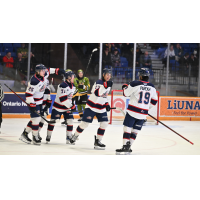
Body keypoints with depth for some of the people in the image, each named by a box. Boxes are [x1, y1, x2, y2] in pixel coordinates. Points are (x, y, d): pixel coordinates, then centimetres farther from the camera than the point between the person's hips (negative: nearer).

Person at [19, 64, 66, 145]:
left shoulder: (44, 75, -6)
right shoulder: (34, 81, -29)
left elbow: (48, 70, 18)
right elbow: (28, 94, -28)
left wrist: (57, 70, 11)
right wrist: (32, 105, -29)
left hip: (39, 101, 9)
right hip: (33, 102, -9)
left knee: (36, 119, 13)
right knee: (36, 118, -10)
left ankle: (24, 134, 21)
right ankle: (35, 138, 2)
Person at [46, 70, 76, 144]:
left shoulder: (73, 86, 4)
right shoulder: (63, 86, -24)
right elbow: (63, 99, -28)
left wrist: (73, 104, 5)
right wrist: (71, 106, -25)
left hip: (67, 107, 7)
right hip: (58, 107, -7)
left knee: (70, 121, -5)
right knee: (53, 121, 0)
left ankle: (68, 138, 3)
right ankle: (48, 136, 14)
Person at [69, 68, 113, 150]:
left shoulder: (108, 84, 8)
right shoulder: (98, 82, -17)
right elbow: (97, 93, -34)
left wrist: (106, 104, 12)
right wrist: (105, 86, -43)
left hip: (101, 108, 7)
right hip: (92, 106, -7)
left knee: (104, 124, -5)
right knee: (85, 123, -4)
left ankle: (97, 141, 4)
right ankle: (75, 136, 19)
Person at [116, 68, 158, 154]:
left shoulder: (135, 84, -10)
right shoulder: (152, 87, 6)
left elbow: (126, 93, 0)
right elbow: (154, 101, 14)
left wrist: (124, 87, 21)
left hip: (133, 111, -4)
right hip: (143, 113, 5)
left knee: (127, 127, 2)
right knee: (135, 130, 12)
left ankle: (125, 146, -6)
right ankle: (128, 147, 11)